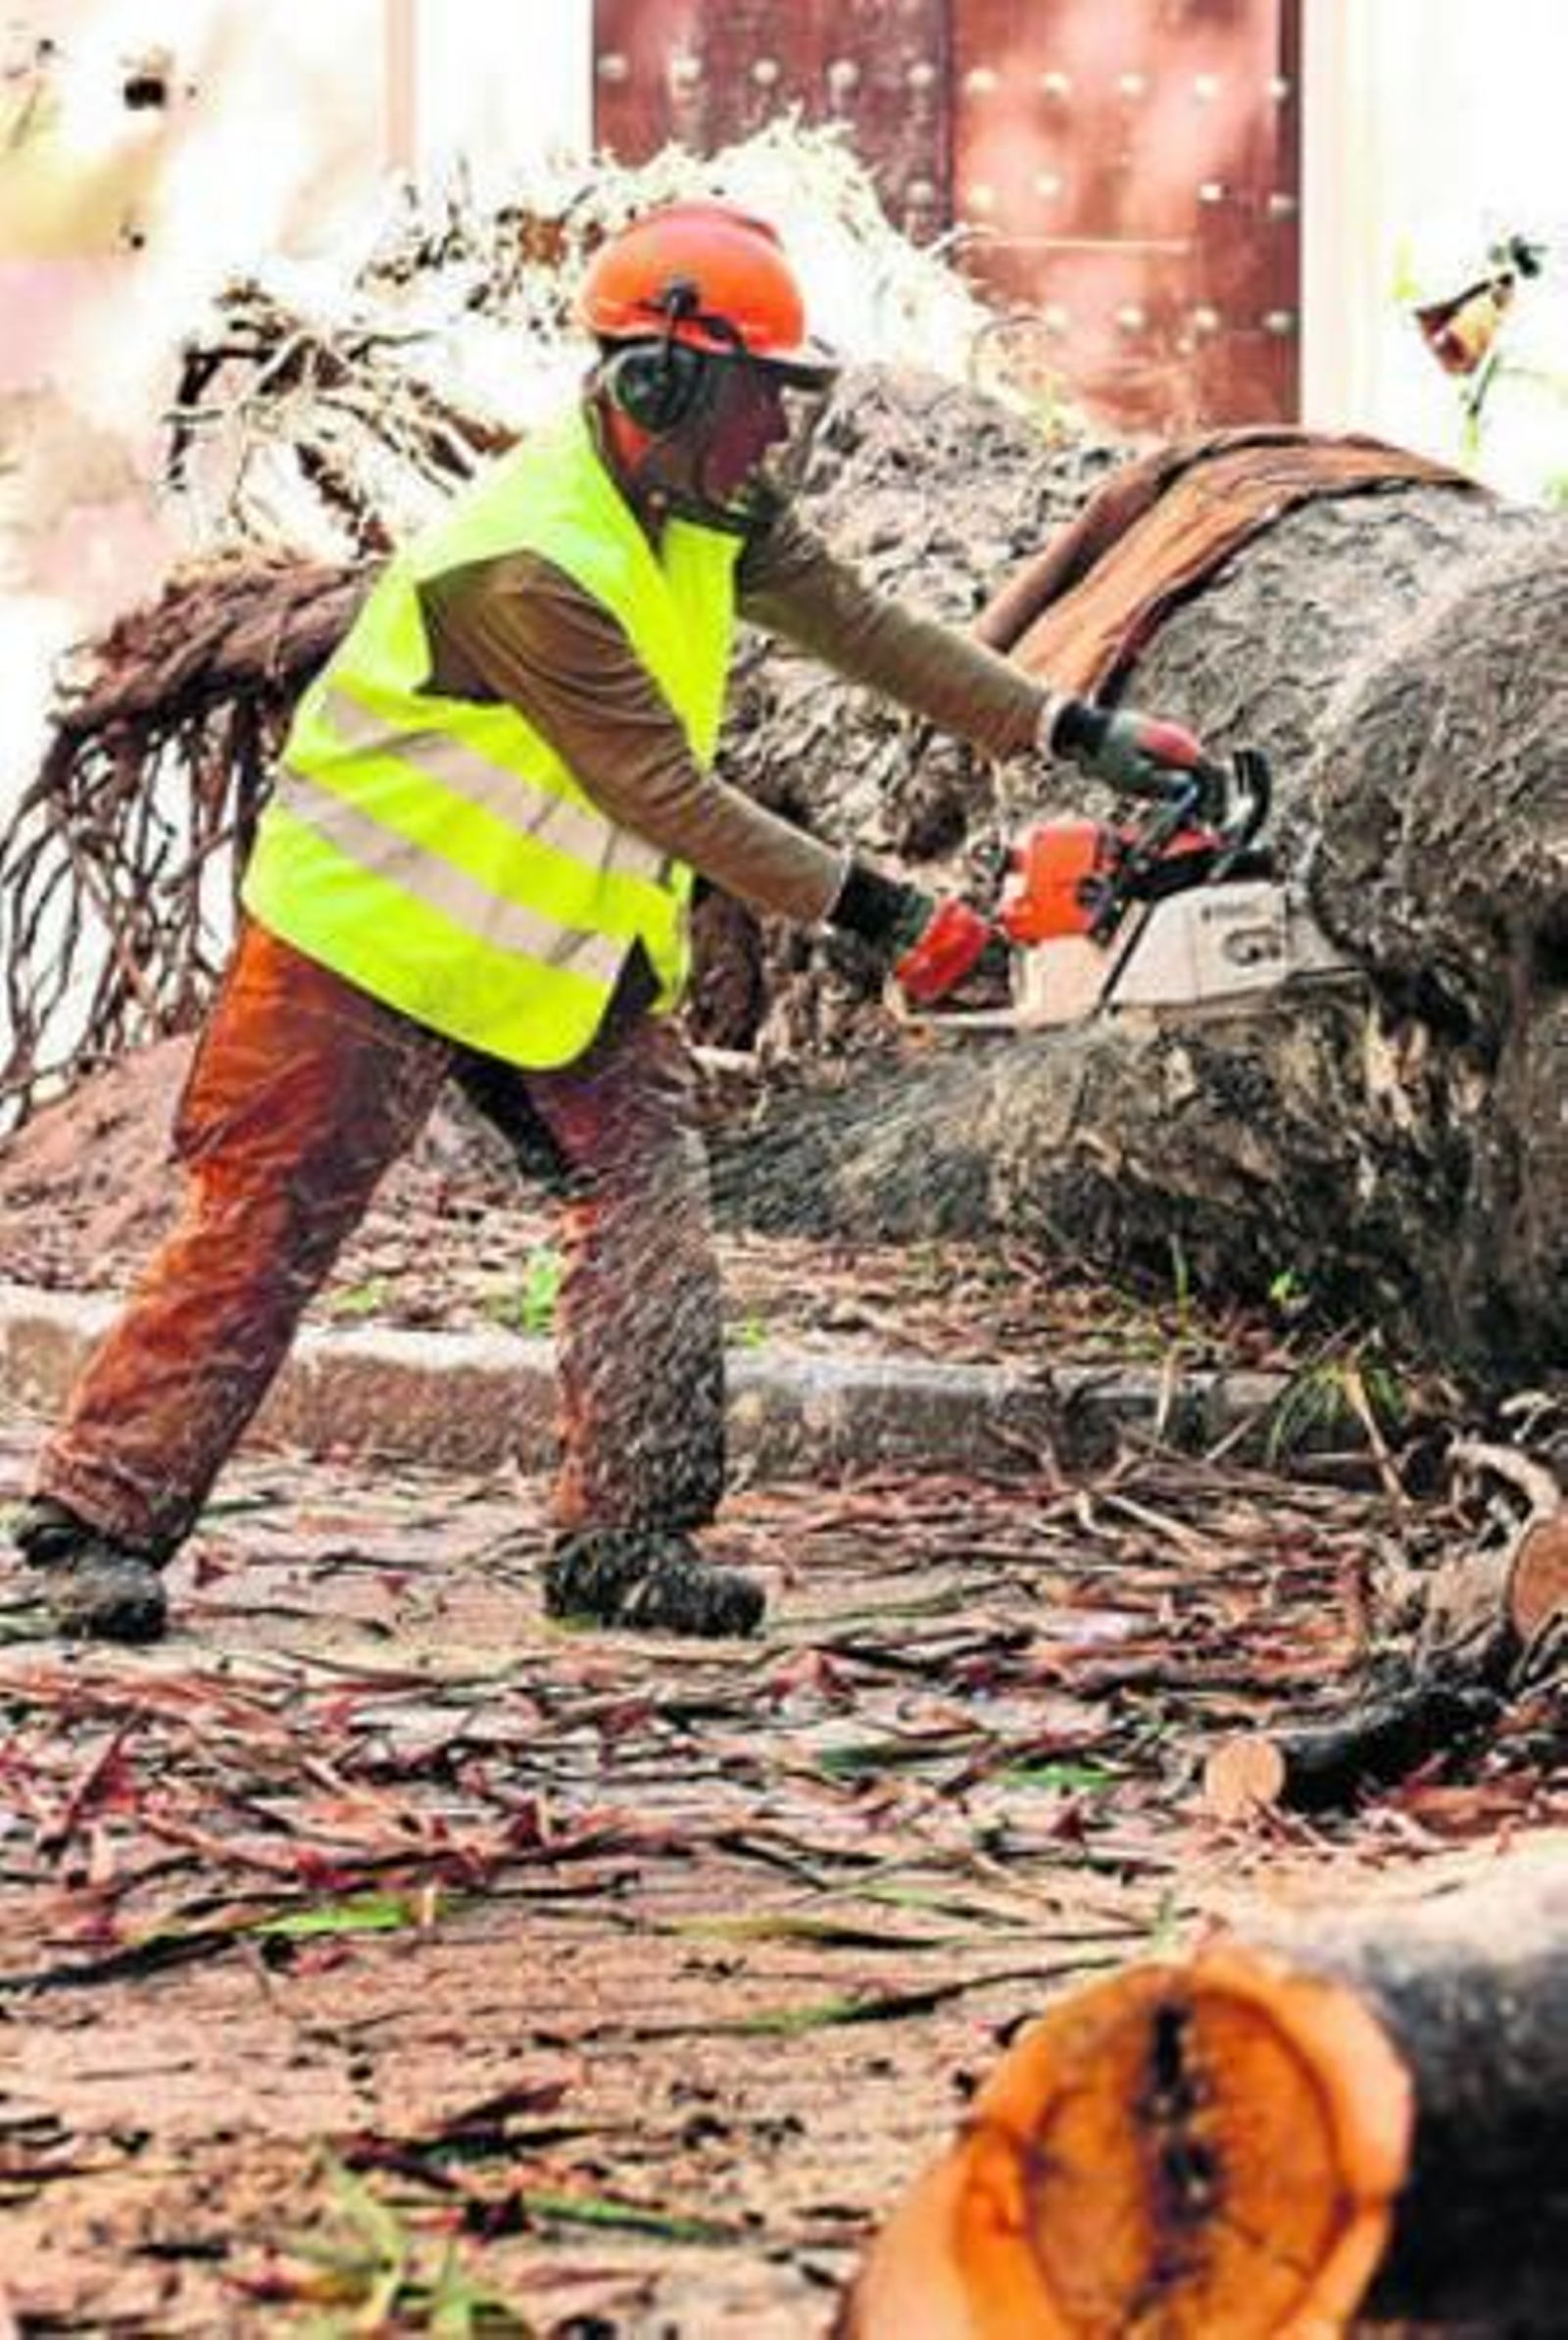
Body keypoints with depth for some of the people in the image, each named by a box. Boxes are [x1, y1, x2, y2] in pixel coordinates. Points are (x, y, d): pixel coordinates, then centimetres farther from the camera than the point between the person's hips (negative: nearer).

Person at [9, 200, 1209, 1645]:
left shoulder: (709, 509, -2)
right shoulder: (530, 565, -30)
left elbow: (860, 627, 4)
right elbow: (668, 795, -28)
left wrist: (1070, 731, -3)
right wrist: (870, 911, -24)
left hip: (576, 945, 9)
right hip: (373, 934, -8)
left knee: (652, 1201, -2)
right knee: (265, 1235, -4)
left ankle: (625, 1539, 1)